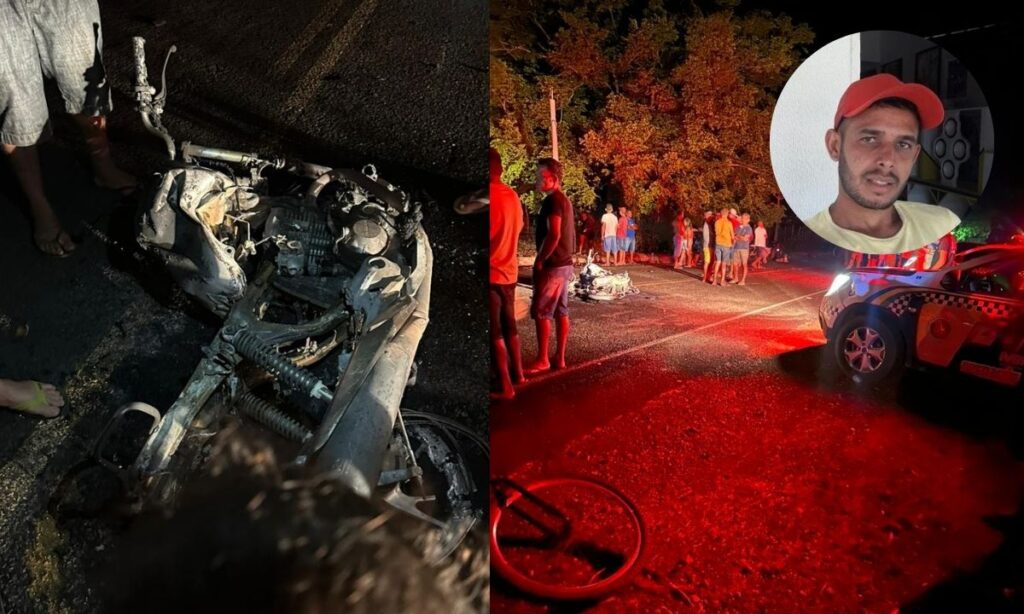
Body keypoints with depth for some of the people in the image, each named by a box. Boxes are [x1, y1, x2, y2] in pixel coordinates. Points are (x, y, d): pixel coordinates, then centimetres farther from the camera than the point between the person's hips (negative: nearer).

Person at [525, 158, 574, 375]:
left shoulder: (553, 200, -15)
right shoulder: (564, 200, 16)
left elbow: (553, 235, -24)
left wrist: (539, 260, -15)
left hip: (552, 265, -10)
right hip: (564, 263, 10)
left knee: (541, 312, -4)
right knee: (561, 311, 10)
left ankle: (542, 360, 2)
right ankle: (559, 357, 15)